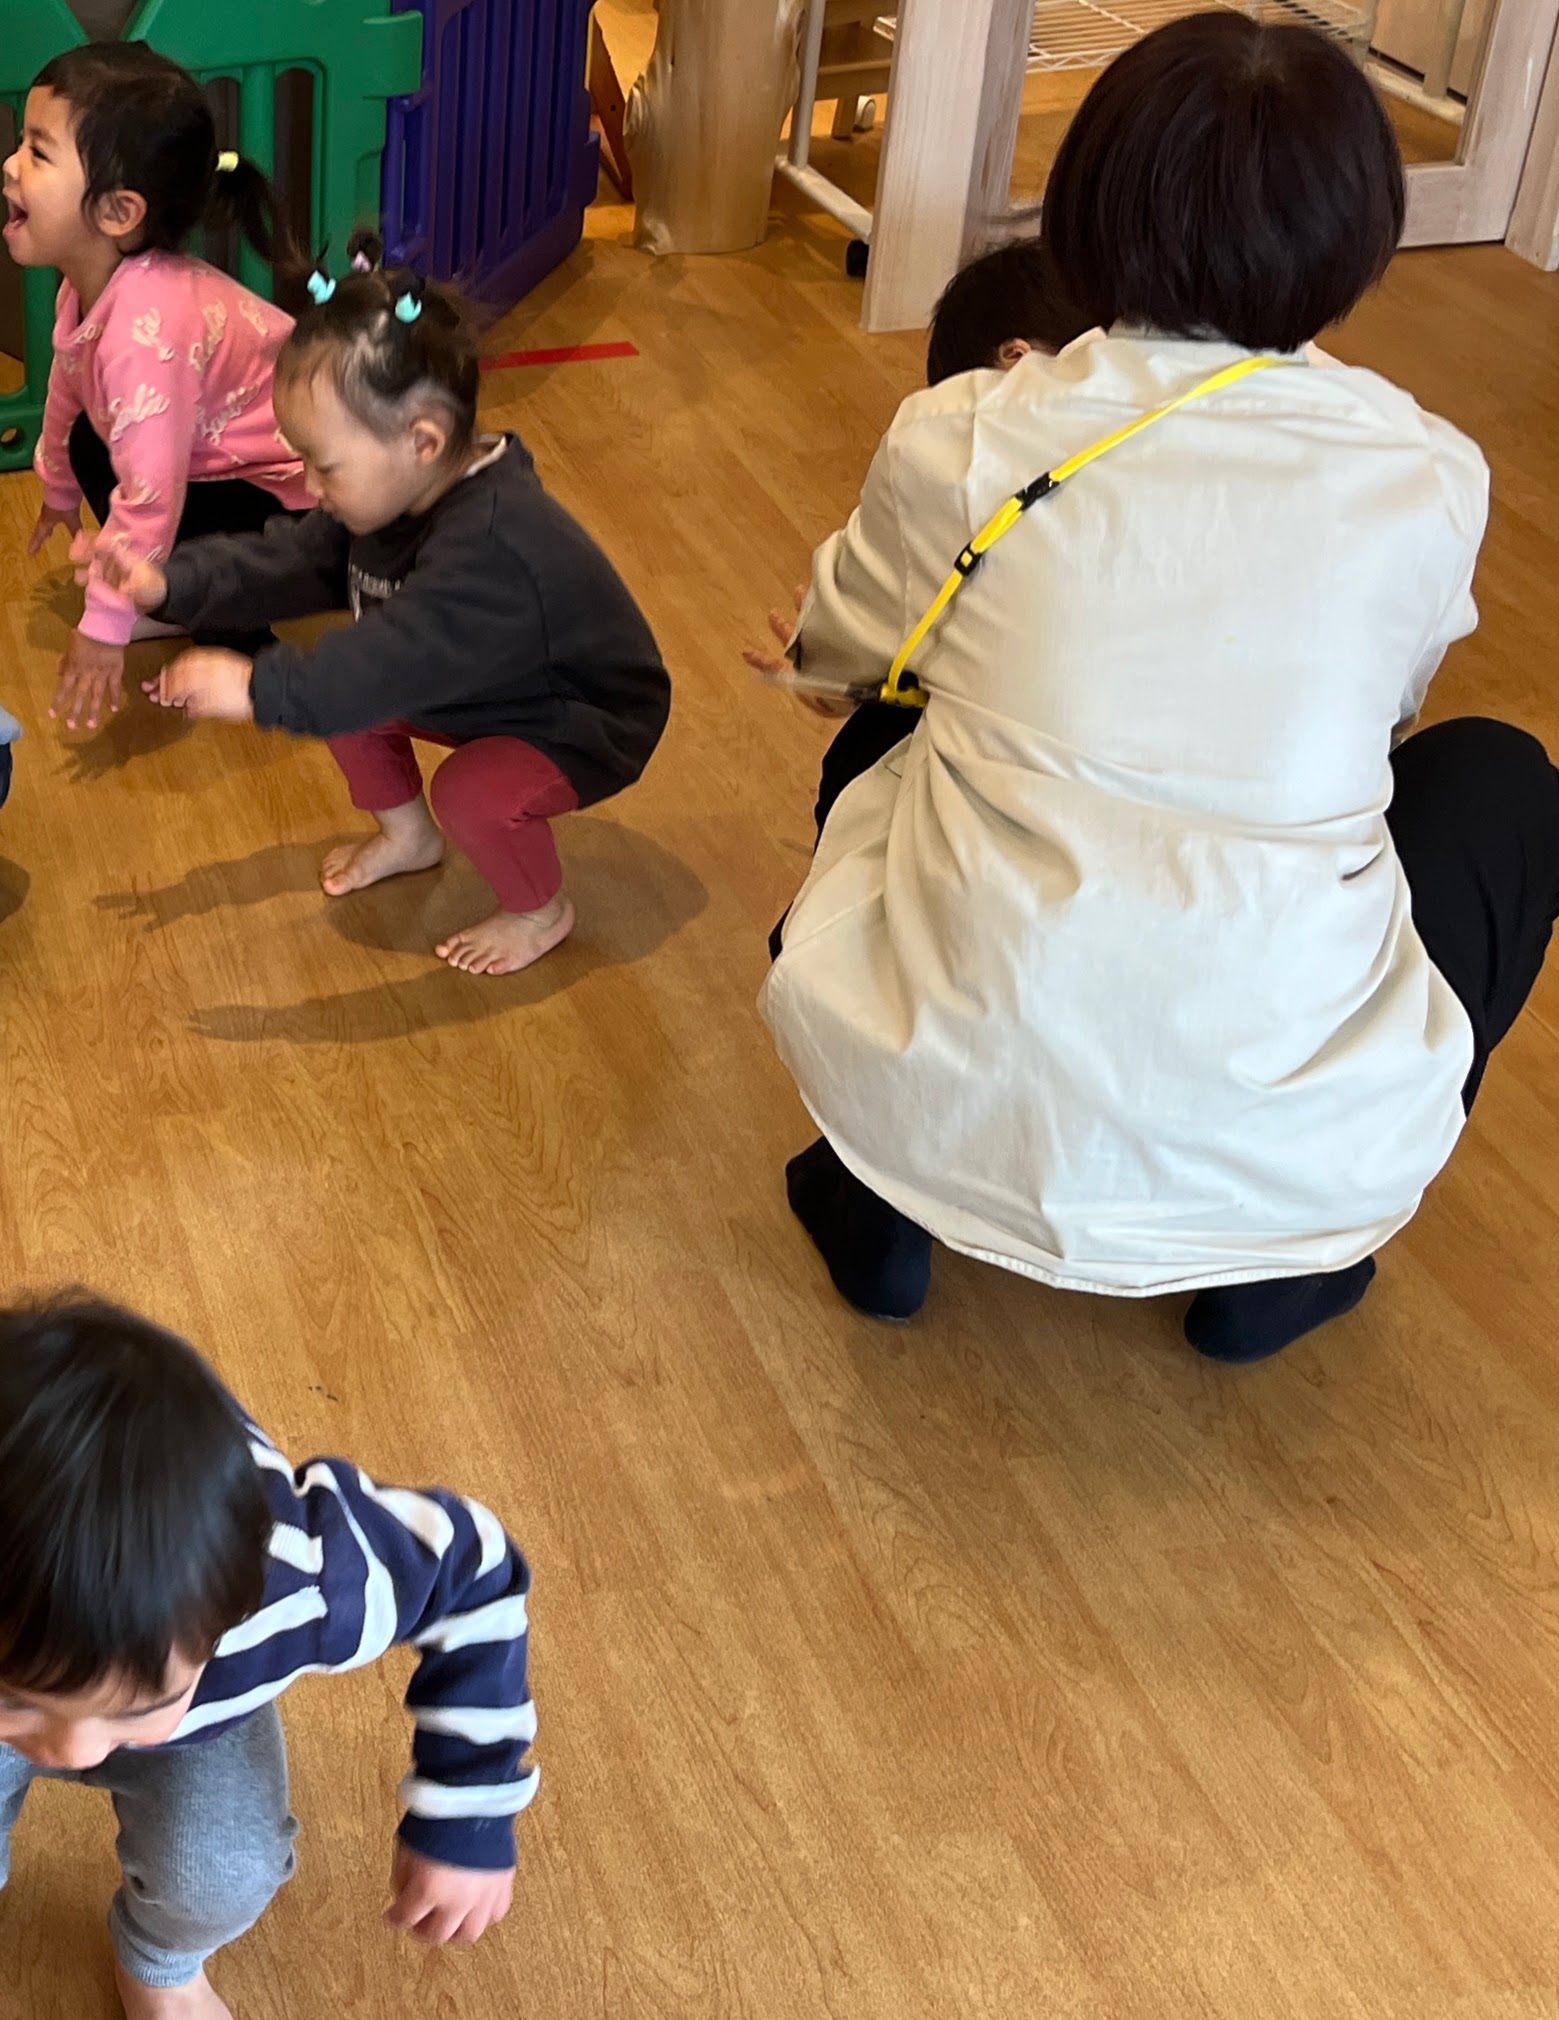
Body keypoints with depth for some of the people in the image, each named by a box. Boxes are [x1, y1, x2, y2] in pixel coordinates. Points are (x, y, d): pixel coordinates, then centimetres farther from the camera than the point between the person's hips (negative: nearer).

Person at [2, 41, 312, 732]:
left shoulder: (147, 330, -36)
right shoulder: (92, 283, -7)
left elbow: (150, 496, -35)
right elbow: (68, 393, 12)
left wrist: (104, 629, -26)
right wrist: (60, 490, 30)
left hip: (310, 495, -10)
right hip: (226, 459, 10)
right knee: (92, 445, 14)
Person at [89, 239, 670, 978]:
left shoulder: (491, 549, -40)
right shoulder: (395, 494, -11)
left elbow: (396, 660, -48)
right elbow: (290, 561, -4)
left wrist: (259, 689, -50)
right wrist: (171, 584, -15)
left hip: (586, 726, -9)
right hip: (491, 689, 9)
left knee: (473, 791, -31)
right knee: (343, 695, -2)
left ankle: (541, 911, 1)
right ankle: (405, 835, 24)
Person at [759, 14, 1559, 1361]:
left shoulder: (961, 442, -3)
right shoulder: (1429, 481, -2)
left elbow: (843, 650, 18)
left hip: (944, 1108, 2)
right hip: (1278, 1153, -1)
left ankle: (881, 1207, 26)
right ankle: (1275, 1270, 24)